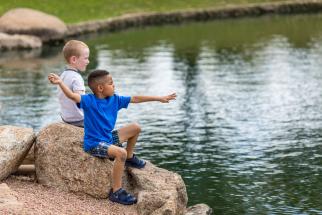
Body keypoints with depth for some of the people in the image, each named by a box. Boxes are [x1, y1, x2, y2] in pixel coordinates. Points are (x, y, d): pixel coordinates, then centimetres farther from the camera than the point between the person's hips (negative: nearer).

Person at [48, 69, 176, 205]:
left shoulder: (115, 99, 1)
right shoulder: (89, 101, -19)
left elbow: (135, 99, 8)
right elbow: (72, 96, -35)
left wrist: (159, 98, 12)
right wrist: (60, 82, -52)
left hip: (108, 138, 8)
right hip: (94, 144, -8)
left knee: (135, 128, 16)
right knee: (121, 153, -32)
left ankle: (129, 158, 36)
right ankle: (116, 191, -24)